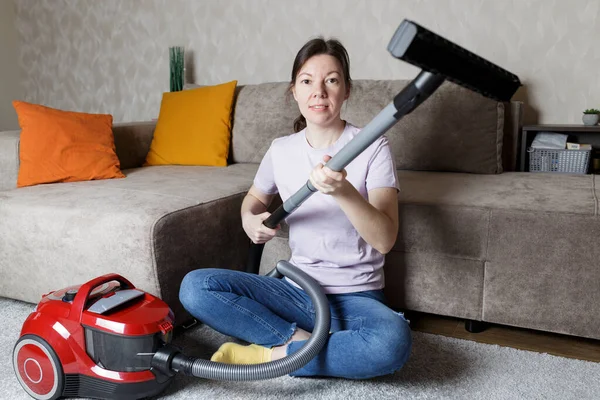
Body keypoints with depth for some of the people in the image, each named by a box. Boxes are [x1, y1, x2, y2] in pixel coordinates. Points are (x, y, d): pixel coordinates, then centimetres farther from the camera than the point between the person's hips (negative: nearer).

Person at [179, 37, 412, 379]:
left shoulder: (373, 148, -9)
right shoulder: (281, 150, 2)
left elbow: (385, 239, -19)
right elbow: (255, 198, 22)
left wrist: (343, 191, -36)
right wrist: (250, 220, -2)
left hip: (356, 297, -2)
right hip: (297, 290, 3)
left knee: (393, 341, -36)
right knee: (195, 287, -16)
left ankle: (272, 354, -15)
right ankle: (301, 340, -14)